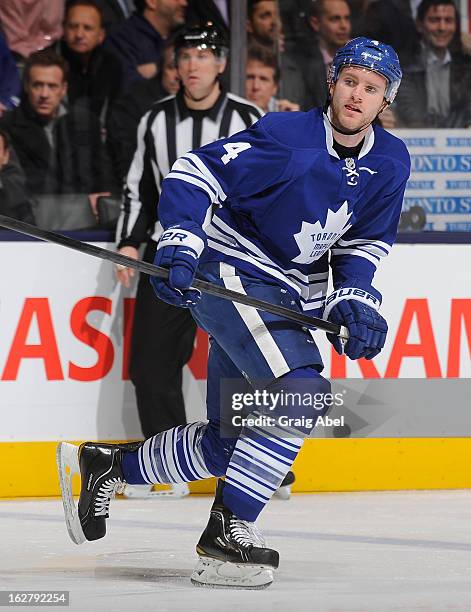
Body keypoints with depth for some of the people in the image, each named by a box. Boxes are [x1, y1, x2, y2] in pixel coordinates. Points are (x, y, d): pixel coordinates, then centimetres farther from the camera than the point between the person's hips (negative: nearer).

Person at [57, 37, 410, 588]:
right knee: (302, 392, -27)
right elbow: (193, 175, -18)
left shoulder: (390, 163, 0)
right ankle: (226, 530, -21)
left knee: (225, 443, 9)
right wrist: (180, 246, -30)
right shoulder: (287, 136, -20)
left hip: (290, 294, 7)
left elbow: (362, 243, 10)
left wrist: (354, 300, -7)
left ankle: (106, 464, 30)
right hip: (232, 274, -7)